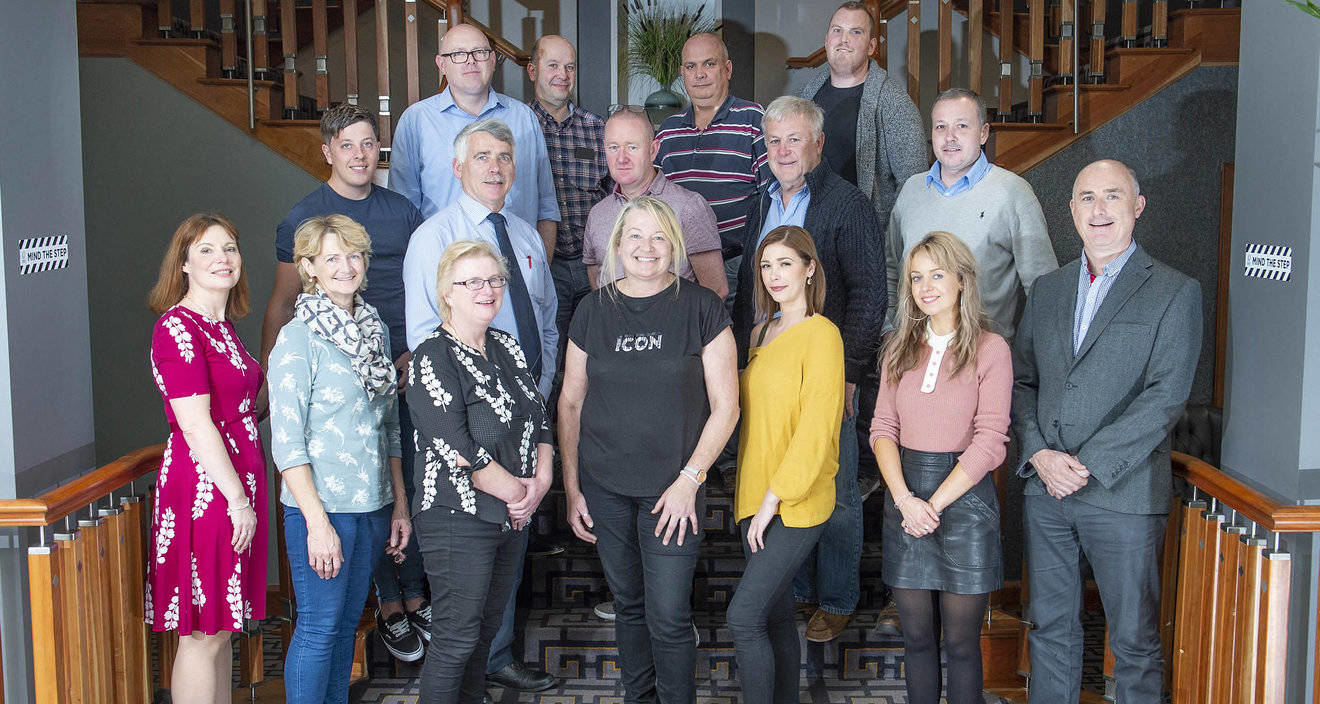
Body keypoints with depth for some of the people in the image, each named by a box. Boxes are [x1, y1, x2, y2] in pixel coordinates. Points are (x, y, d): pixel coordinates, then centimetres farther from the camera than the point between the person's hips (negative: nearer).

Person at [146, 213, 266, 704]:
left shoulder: (223, 325, 14)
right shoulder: (177, 328, -14)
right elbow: (196, 428, -19)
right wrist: (237, 498, -17)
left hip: (236, 487, 9)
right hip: (205, 491, -9)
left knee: (221, 627, 15)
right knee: (203, 634, -2)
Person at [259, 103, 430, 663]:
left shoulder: (404, 212, 10)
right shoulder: (304, 219, 0)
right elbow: (282, 304, 2)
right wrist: (268, 376, -2)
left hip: (404, 370, 3)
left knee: (413, 484, 6)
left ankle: (415, 597, 20)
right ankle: (389, 606, 14)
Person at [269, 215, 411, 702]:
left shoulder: (376, 329, 10)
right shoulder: (298, 337, -10)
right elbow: (286, 442, -13)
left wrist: (400, 504, 12)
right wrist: (318, 521, -17)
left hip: (373, 505, 6)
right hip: (321, 504, -6)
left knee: (348, 620, 14)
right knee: (319, 625, 0)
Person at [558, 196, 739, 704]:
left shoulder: (701, 309, -5)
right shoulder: (594, 310, 3)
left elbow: (725, 405, -4)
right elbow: (570, 403, 9)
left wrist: (689, 479, -10)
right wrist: (571, 488, 6)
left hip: (674, 488, -3)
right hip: (604, 487, 3)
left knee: (669, 617, -3)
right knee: (628, 604, 15)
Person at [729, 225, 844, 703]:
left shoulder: (821, 334, -10)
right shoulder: (761, 333, 14)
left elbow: (816, 429, -15)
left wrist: (774, 498, -16)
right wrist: (752, 497, 12)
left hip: (797, 502, -7)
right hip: (756, 498, 7)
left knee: (744, 615, -12)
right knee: (776, 614, 13)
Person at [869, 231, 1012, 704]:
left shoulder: (990, 348, -4)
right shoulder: (899, 349, 10)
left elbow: (989, 442, -9)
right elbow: (882, 428, 4)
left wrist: (935, 504, -14)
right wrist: (905, 499, -11)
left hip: (964, 497, -4)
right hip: (904, 498, 4)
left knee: (961, 642, 3)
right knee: (917, 636, 10)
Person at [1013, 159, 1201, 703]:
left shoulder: (1176, 293, -2)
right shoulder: (1047, 289, 12)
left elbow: (1166, 396, -11)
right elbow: (1021, 381, 10)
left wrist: (1087, 464, -16)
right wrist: (1040, 455, -7)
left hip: (1124, 494, -4)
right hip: (1045, 491, 4)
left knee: (1135, 641, 5)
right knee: (1050, 627, 14)